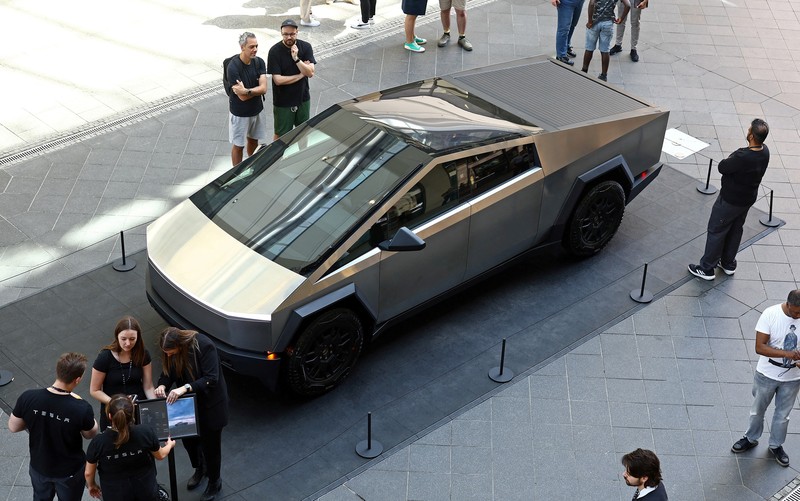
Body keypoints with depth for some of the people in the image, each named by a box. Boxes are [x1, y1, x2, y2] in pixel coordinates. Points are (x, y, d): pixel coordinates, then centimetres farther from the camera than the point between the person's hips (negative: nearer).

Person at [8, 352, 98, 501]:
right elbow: (90, 434, -11)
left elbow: (13, 427, -8)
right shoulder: (82, 409, -33)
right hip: (70, 472, -2)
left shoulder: (28, 398, -26)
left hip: (39, 467, 3)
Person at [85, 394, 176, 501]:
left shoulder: (98, 442, -25)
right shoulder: (146, 432, -23)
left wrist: (91, 485, 14)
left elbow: (88, 473, -8)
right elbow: (160, 455, -2)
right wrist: (170, 445, 20)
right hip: (146, 492, 1)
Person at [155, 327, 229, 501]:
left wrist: (185, 388, -41)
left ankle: (214, 482, 34)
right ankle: (200, 468, 50)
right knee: (188, 439, 18)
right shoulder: (170, 350, -13)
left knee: (210, 444, 9)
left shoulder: (204, 346, -31)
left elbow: (211, 379, -31)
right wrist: (162, 385, -25)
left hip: (210, 405, -5)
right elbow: (168, 373, -3)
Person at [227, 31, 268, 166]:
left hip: (256, 109, 5)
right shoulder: (233, 67, -25)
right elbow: (242, 97, -26)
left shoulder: (259, 62, -9)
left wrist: (247, 91, -29)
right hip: (240, 113, -5)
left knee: (253, 140, 23)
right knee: (238, 145, 9)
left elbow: (263, 88, -18)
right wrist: (256, 91, -14)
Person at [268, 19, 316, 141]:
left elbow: (310, 73, -15)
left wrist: (296, 58, -27)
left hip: (303, 98, 3)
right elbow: (278, 80, -21)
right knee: (280, 135, 9)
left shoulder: (305, 47, -8)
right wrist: (301, 75, -14)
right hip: (283, 102, -3)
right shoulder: (275, 51, -17)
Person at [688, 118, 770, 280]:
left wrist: (730, 158, -6)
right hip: (748, 198, 8)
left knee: (716, 231, 9)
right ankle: (728, 264, 41)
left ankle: (707, 269, 21)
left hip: (730, 200, -8)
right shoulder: (765, 152, -11)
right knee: (736, 230, 24)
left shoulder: (742, 157, -37)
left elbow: (722, 168, -21)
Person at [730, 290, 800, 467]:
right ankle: (751, 439, 45)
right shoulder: (771, 314, -24)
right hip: (767, 374, -2)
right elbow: (759, 347, -25)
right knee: (758, 410, 21)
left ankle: (776, 445, 43)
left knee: (783, 414, 20)